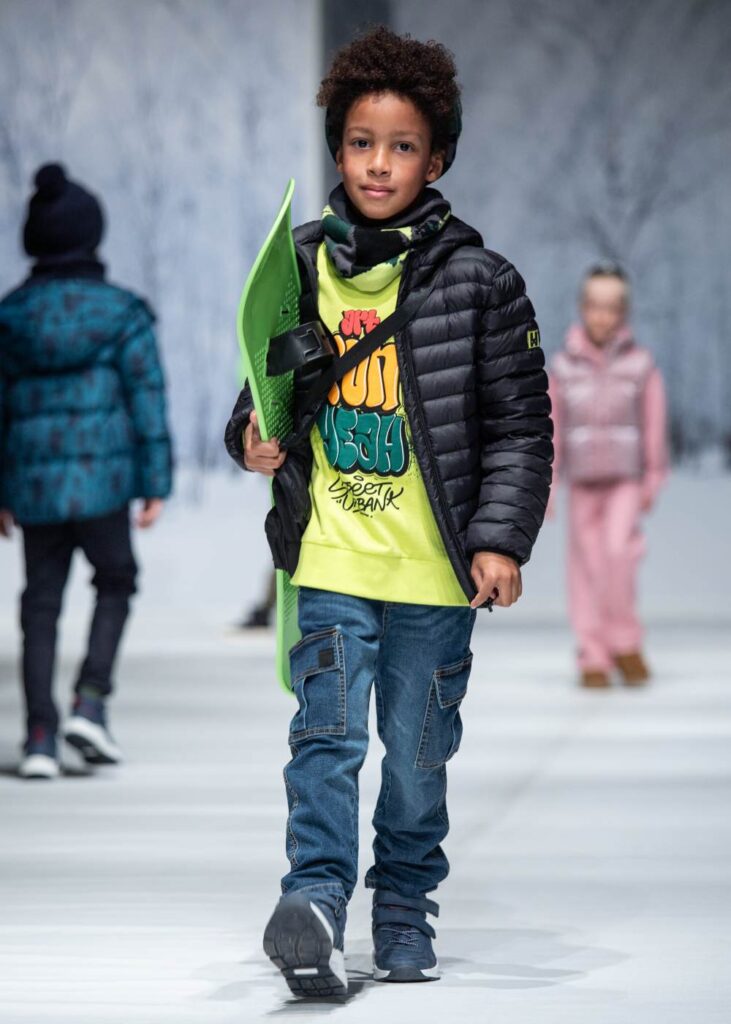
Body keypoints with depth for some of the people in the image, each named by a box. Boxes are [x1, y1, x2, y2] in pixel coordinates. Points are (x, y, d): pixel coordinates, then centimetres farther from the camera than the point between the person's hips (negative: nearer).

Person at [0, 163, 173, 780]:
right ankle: (91, 701, 1)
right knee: (115, 581, 18)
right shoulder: (122, 313, -5)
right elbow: (147, 400, -7)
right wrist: (156, 485, -4)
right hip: (102, 475, -3)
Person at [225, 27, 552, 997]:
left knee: (419, 746, 9)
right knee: (328, 732, -11)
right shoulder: (300, 269, 5)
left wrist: (501, 537, -7)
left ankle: (404, 913, 23)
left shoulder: (480, 281, -2)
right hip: (328, 555, 1)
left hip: (433, 567, -1)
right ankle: (317, 901, -16)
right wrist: (255, 436, -3)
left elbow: (520, 424, 1)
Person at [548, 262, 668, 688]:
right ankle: (593, 658, 8)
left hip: (626, 480, -2)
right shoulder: (565, 366, 2)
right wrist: (546, 485, 3)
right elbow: (552, 428, 6)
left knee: (618, 551, -20)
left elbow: (655, 427, 3)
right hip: (583, 482, 2)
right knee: (587, 570, 1)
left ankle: (625, 644, -4)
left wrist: (653, 481, 1)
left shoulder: (641, 365, -1)